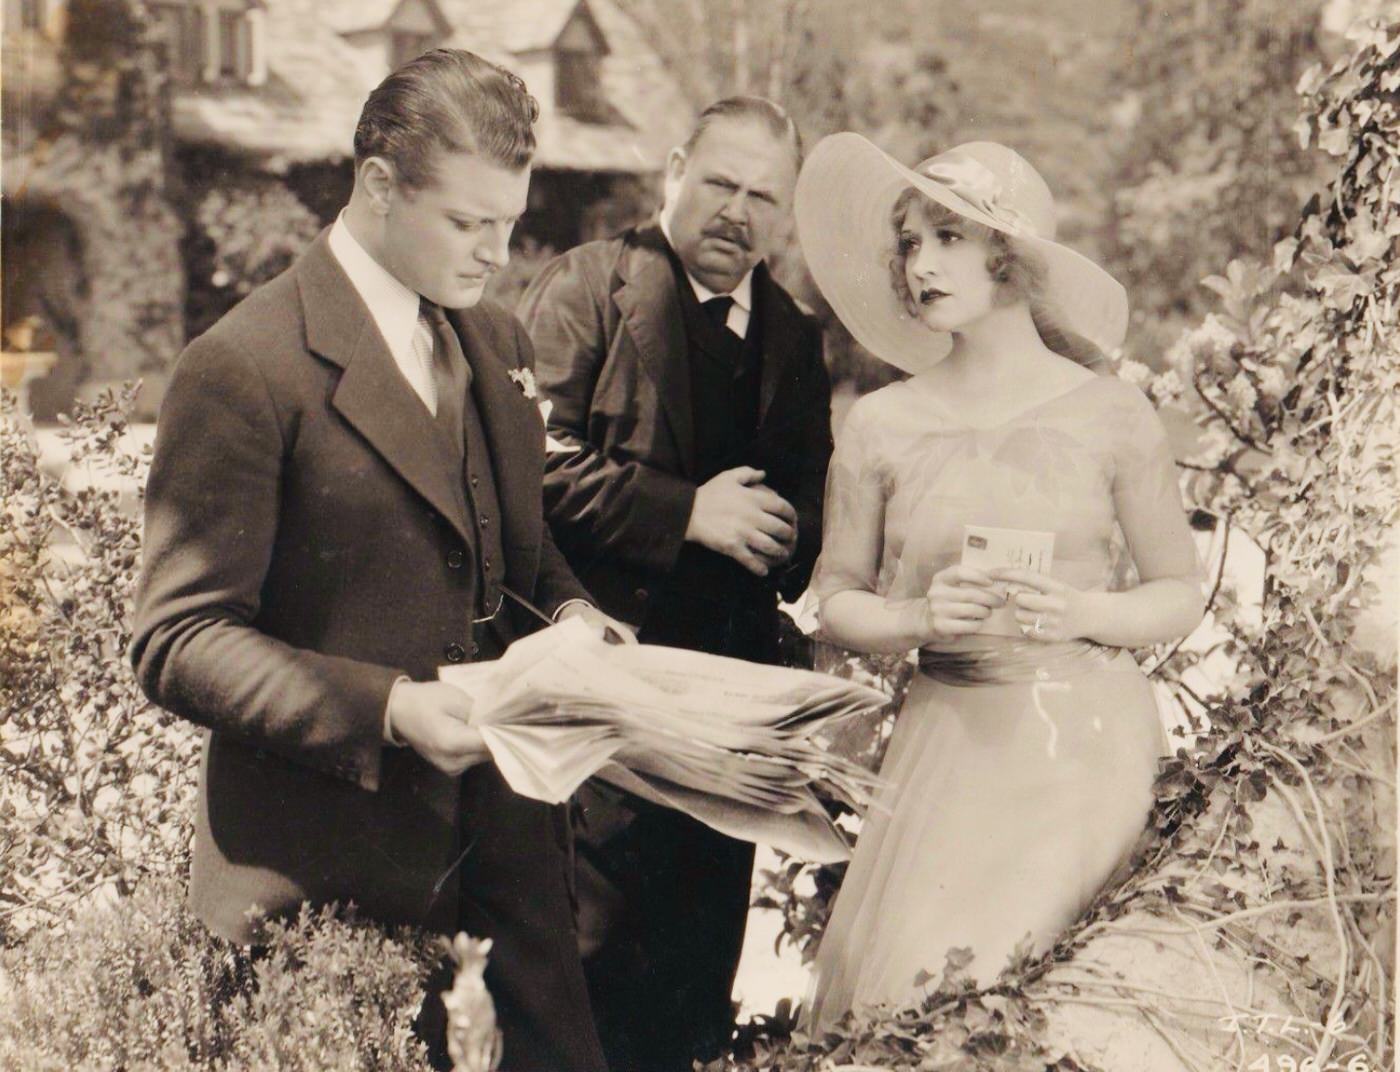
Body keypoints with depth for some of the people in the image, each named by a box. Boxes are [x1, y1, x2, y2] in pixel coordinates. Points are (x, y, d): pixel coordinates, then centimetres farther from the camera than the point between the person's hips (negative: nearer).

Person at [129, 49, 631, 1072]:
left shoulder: (497, 340, 11)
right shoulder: (244, 369, -13)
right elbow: (178, 644, -14)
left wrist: (566, 606, -1)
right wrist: (386, 708, -26)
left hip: (508, 828, 6)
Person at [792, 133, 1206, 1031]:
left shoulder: (1110, 415, 0)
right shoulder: (883, 426, 4)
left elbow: (1184, 595, 4)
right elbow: (836, 601, 7)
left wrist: (1079, 612, -14)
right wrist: (924, 616, -12)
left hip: (1088, 735, -1)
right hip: (949, 734, 1)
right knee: (904, 987, -4)